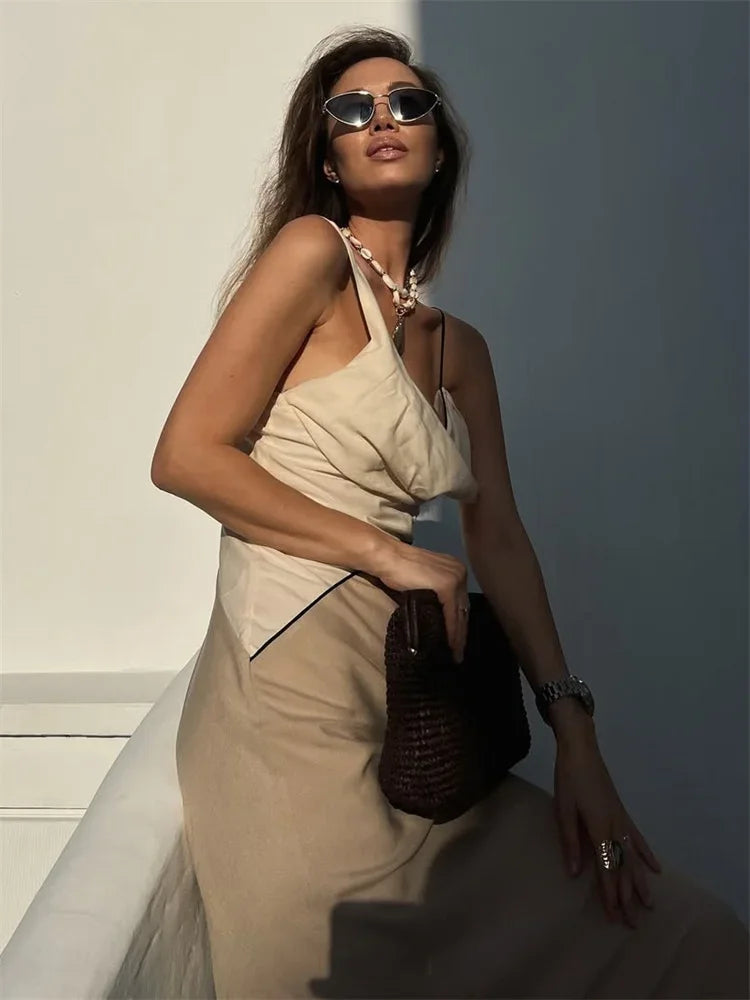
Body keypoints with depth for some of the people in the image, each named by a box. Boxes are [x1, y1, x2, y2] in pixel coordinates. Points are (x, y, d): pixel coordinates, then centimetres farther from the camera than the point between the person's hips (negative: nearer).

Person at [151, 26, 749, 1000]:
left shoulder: (460, 348, 16)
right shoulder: (314, 251, -3)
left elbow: (498, 535, 9)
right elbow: (185, 456, -10)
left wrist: (575, 734, 0)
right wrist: (386, 550, -11)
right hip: (292, 677, -6)